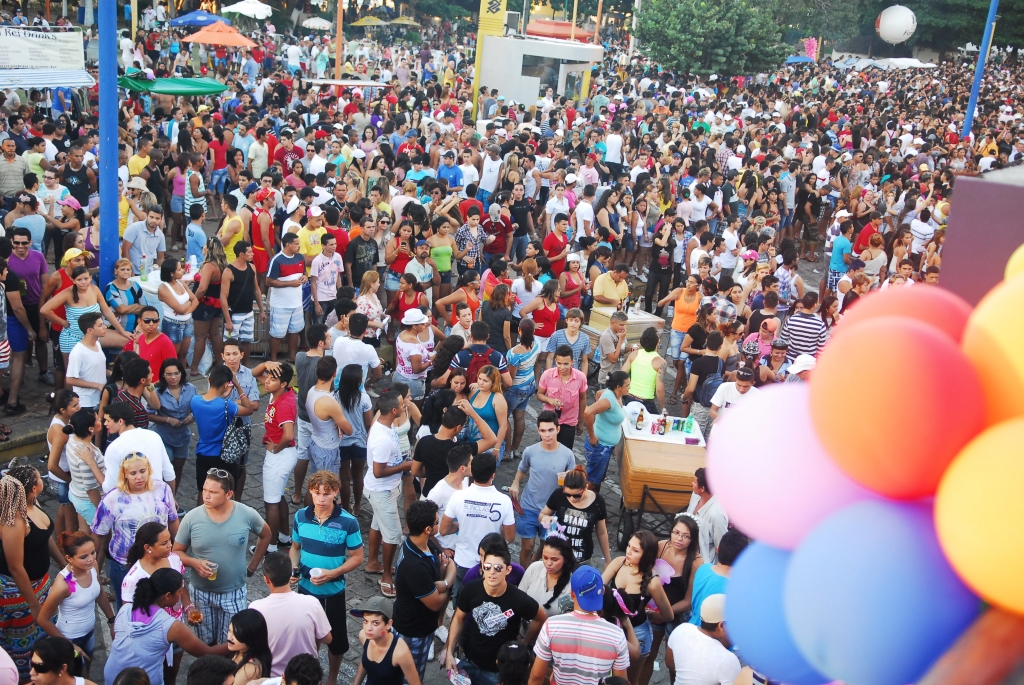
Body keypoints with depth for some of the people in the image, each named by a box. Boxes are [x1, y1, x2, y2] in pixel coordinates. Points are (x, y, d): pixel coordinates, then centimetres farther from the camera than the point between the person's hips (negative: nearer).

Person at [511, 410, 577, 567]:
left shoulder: (567, 454, -14)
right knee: (527, 546, 7)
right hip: (529, 507, 0)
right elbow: (522, 470, 11)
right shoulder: (530, 451, -10)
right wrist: (515, 484, -5)